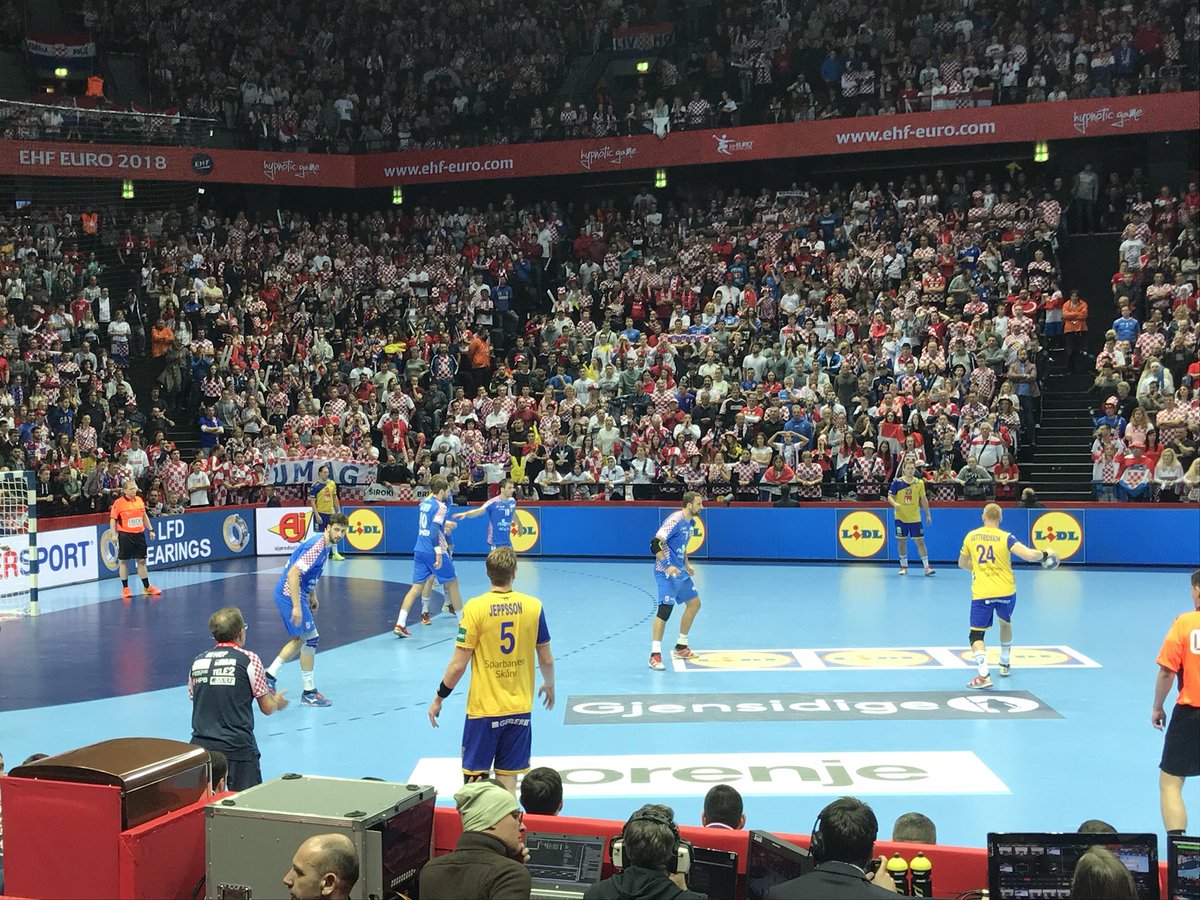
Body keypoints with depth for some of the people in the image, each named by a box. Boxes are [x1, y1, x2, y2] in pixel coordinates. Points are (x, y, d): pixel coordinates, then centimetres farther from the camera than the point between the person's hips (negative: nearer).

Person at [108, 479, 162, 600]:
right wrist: (114, 534, -19)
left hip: (139, 534, 5)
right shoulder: (118, 503, -10)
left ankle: (147, 587, 16)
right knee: (124, 562, 5)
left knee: (142, 561, 9)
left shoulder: (139, 500, 6)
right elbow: (113, 519, -9)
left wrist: (150, 530, 16)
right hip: (125, 535, -5)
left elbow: (144, 516, 17)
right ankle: (125, 588, 14)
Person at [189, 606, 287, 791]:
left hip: (200, 746, 4)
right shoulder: (248, 659, -3)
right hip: (237, 747, -4)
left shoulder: (197, 661, 8)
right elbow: (267, 708, 1)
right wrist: (278, 702, 24)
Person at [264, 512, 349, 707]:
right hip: (290, 594, -10)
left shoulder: (325, 546, 9)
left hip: (297, 593, 10)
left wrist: (312, 596, 24)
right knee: (311, 639, -4)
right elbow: (293, 573, -28)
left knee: (300, 639, 19)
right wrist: (296, 606, -29)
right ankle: (309, 693, 3)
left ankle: (270, 675, 22)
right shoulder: (316, 546, -22)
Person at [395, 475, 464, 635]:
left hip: (419, 551, 7)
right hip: (433, 551, -7)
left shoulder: (424, 503, 11)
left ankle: (400, 624, -10)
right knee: (452, 583, 11)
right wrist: (439, 554, -25)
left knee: (416, 587, 3)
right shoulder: (440, 506, -12)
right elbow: (434, 531, -22)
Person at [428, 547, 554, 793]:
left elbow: (458, 665, -11)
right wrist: (549, 686, 25)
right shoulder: (534, 606, -3)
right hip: (520, 709, 3)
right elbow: (546, 660, 5)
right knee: (508, 782, 9)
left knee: (473, 779, 7)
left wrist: (438, 699, 3)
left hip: (483, 709, -2)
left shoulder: (475, 607, -11)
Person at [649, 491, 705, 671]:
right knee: (665, 609, -16)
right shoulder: (675, 520, -19)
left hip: (680, 572, 10)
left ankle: (681, 647, 27)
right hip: (666, 573, -10)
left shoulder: (691, 522, 10)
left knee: (694, 603, 16)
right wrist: (668, 566, -29)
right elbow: (655, 544, -25)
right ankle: (655, 654, -13)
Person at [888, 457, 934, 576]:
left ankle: (926, 566, -2)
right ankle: (904, 566, 17)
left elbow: (923, 499, 9)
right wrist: (894, 504, -24)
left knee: (920, 541, -3)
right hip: (901, 517, -1)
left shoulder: (919, 482, 1)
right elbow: (890, 496, -2)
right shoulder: (897, 482, -5)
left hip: (915, 518, 1)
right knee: (902, 541, 5)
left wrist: (928, 514, 10)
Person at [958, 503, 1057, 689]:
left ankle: (983, 674, -23)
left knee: (976, 635, 0)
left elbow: (962, 563, 18)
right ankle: (1005, 664, 44)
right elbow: (1029, 555, -17)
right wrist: (1044, 554, 4)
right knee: (1005, 623, 31)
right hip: (1006, 591, 1)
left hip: (981, 594, -1)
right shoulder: (1005, 538, -4)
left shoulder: (970, 536, 4)